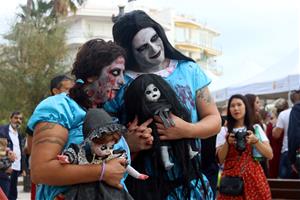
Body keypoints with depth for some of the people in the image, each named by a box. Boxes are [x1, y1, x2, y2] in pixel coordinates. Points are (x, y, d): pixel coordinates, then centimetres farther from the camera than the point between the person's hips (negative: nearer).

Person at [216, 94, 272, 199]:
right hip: (231, 177, 0)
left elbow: (269, 155, 0)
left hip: (253, 177, 0)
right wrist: (227, 142, -13)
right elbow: (221, 160, 1)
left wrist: (255, 140, -13)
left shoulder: (256, 128, 6)